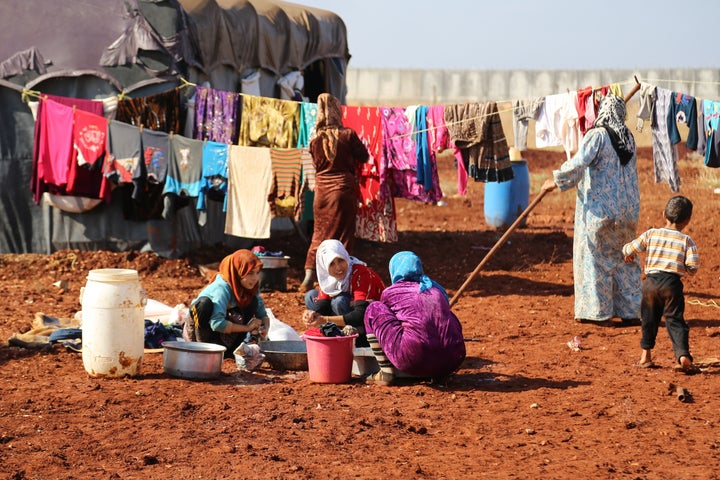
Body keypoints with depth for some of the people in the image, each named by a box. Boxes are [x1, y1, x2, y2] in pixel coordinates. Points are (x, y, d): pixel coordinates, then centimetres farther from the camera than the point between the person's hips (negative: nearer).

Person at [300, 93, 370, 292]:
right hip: (344, 190, -3)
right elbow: (363, 157, 0)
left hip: (322, 191, 3)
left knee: (319, 234, 14)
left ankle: (309, 276, 7)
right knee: (343, 236, 5)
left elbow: (316, 164, 8)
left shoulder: (315, 139, -4)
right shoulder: (348, 135, -11)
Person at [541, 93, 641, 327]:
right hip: (627, 210, 6)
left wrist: (556, 180, -11)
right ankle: (631, 312, 15)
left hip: (599, 210, -6)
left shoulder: (597, 135, -13)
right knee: (624, 258, 14)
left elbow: (579, 163, -23)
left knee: (595, 257, 5)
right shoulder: (628, 138, 7)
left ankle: (600, 312, 6)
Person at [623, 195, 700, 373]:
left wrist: (629, 255, 29)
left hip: (651, 282, 2)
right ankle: (683, 354, -13)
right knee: (675, 320, 1)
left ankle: (646, 355, 22)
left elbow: (628, 249, 6)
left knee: (649, 319, 16)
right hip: (673, 284, -2)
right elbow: (693, 266, -8)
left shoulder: (651, 234, 5)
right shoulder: (686, 241, 0)